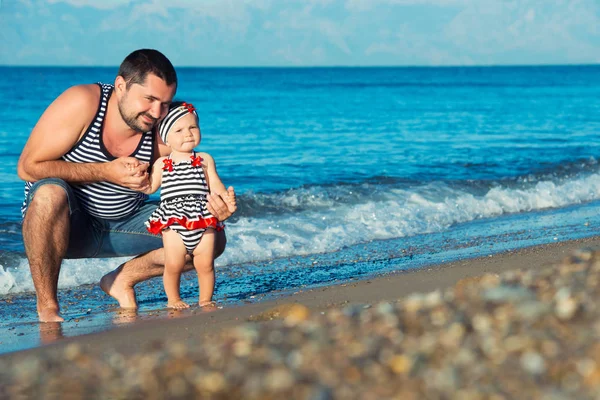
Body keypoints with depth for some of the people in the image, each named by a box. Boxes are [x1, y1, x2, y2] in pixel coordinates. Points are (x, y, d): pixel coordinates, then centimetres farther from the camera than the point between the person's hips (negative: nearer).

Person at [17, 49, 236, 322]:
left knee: (212, 238, -11)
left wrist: (212, 210, -33)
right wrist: (106, 172, -29)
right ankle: (47, 307, -23)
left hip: (123, 223, 4)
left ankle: (122, 280, 9)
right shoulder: (82, 103, -23)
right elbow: (27, 167, -23)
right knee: (50, 192, -40)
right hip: (60, 221, -4)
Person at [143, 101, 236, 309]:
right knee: (173, 265, -5)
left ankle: (205, 299, 16)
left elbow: (215, 185, 6)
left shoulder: (204, 160, 10)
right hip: (174, 222, -1)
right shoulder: (162, 164, 8)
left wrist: (226, 198, -11)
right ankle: (173, 299, 14)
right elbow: (150, 188, 7)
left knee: (205, 263, 0)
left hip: (202, 220, 1)